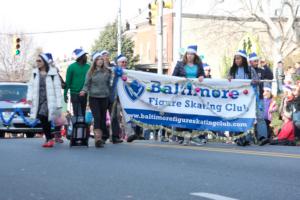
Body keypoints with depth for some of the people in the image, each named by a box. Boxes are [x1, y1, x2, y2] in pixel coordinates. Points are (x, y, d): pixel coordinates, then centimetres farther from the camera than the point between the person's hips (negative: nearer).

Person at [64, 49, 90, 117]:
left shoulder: (88, 67, 4)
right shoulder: (72, 67, -5)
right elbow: (68, 81, -4)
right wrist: (65, 94, -7)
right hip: (75, 94, -3)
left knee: (83, 113, 11)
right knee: (77, 114, -3)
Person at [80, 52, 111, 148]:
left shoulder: (107, 72, 6)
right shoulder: (91, 72, 0)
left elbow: (109, 84, 14)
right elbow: (87, 84, 0)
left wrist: (110, 94, 12)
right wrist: (84, 91, -18)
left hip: (104, 97, 3)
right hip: (93, 97, -3)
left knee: (103, 118, 5)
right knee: (97, 117, -12)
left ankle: (99, 138, 13)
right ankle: (98, 138, -18)